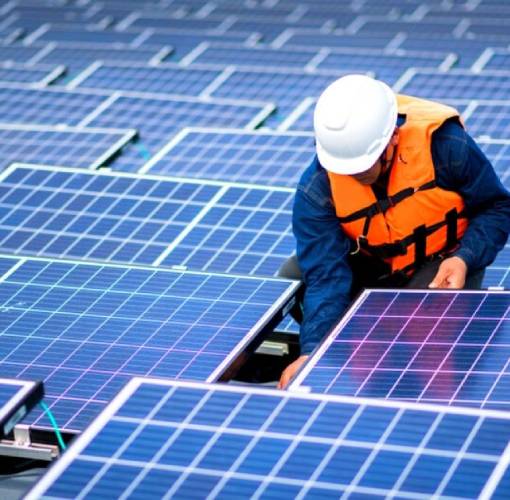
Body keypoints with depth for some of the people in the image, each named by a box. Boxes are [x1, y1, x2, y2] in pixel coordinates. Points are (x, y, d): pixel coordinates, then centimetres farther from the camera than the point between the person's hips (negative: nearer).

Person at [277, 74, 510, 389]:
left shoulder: (444, 144, -30)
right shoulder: (317, 190, -26)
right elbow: (325, 276, -30)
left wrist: (464, 259, -31)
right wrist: (312, 351, -44)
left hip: (443, 259, -2)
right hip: (369, 265, 3)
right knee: (292, 279, -20)